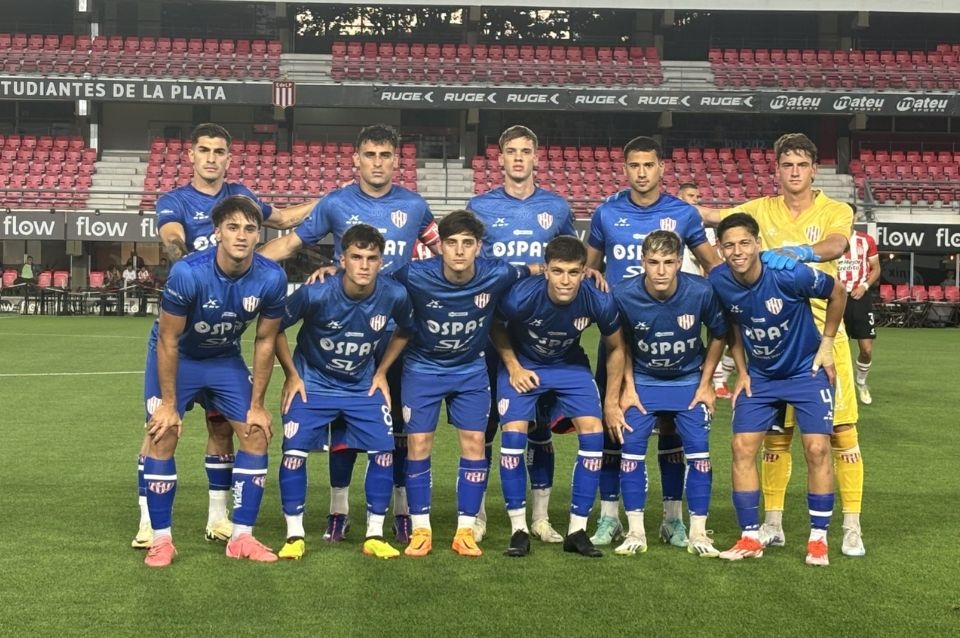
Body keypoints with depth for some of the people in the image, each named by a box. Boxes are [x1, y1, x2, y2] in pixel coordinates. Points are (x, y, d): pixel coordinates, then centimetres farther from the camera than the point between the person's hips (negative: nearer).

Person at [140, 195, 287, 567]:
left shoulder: (271, 278, -23)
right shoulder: (188, 273, -32)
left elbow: (265, 341, -9)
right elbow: (168, 341, -21)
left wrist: (257, 405, -6)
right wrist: (168, 403, -17)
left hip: (225, 359, 3)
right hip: (176, 356, -3)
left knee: (257, 435, -4)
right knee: (162, 437, -12)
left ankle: (241, 538, 6)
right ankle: (161, 539, 2)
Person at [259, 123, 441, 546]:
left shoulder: (414, 206, 3)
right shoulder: (335, 204, 0)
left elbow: (441, 249, 18)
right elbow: (290, 244, 4)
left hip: (399, 331, 1)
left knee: (399, 422, 7)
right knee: (344, 420, 5)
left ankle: (402, 509, 19)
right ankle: (339, 509, 17)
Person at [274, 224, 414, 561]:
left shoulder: (394, 295, -19)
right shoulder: (315, 293, -26)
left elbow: (407, 330, 3)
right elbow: (276, 328, -10)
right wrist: (292, 375, -8)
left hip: (362, 384, 2)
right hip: (313, 382, -2)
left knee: (384, 451, -6)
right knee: (294, 450, -11)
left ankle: (374, 535, 8)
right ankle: (295, 535, 4)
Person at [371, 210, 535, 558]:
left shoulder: (496, 275, -21)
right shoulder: (415, 276, -26)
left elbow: (536, 270, 0)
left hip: (471, 370, 1)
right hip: (422, 368, -1)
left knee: (474, 443, -3)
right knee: (418, 443, -3)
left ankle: (466, 530, 7)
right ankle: (421, 530, 9)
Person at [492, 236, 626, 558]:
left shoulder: (599, 301, -26)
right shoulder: (521, 296, -32)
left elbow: (615, 348, -6)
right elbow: (495, 326, -8)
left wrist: (612, 401, -3)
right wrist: (513, 367, -13)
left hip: (570, 365, 2)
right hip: (523, 364, -2)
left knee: (593, 433, -14)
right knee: (513, 435, -18)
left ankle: (577, 530, -2)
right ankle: (519, 529, -4)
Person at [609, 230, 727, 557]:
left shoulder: (701, 292, -23)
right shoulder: (623, 294, -22)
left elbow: (718, 335, -4)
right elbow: (621, 344, -2)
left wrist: (706, 383, -3)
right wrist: (628, 387, -5)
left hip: (689, 381, 0)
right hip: (643, 381, 0)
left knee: (698, 451, -7)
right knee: (631, 448, -9)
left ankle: (698, 533, 6)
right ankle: (636, 532, 3)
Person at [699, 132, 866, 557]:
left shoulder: (836, 212, -2)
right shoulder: (761, 211, 7)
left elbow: (836, 247, -22)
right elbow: (710, 216, 5)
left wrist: (794, 253, -40)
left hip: (825, 335, -2)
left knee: (843, 430, -1)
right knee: (776, 433, 8)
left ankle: (852, 527, 9)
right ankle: (772, 523, 19)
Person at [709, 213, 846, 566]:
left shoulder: (789, 275, -26)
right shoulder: (718, 282, -15)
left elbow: (837, 292, -9)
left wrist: (826, 343, -5)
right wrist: (742, 371, 3)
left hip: (807, 371, -3)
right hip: (759, 375, 4)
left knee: (817, 448, -10)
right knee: (742, 447, -5)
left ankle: (818, 539, 4)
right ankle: (750, 538, 5)